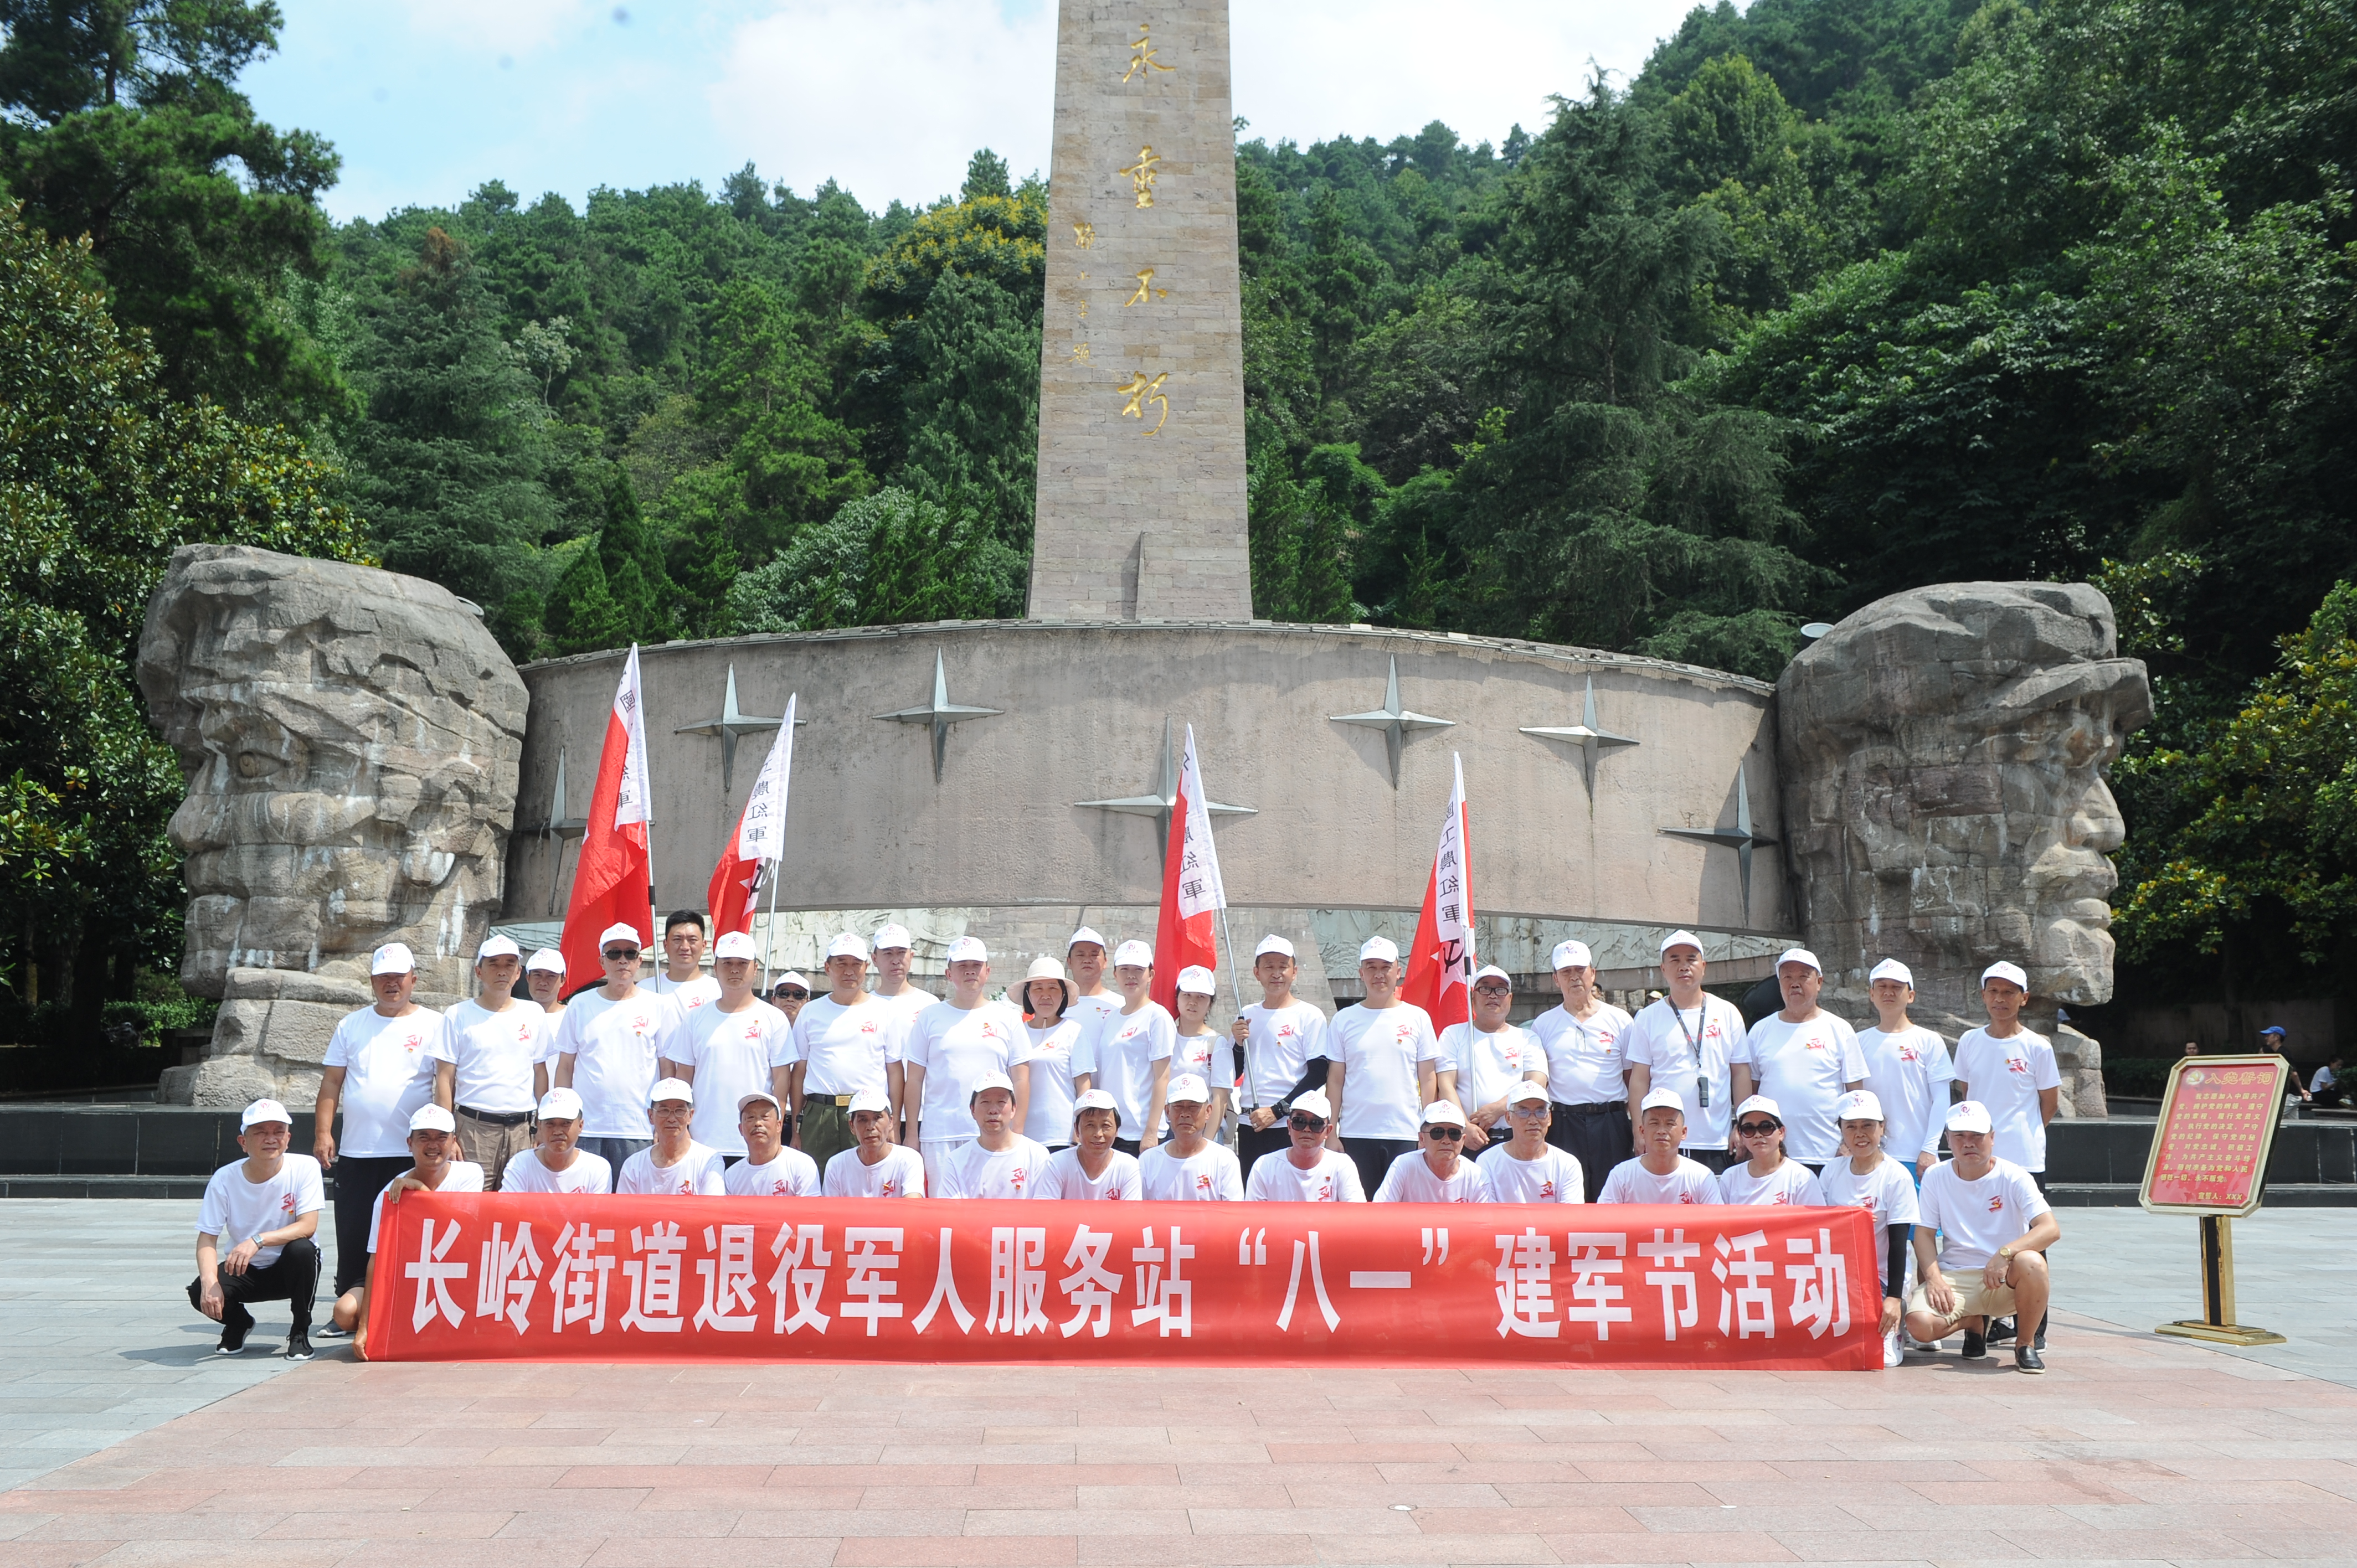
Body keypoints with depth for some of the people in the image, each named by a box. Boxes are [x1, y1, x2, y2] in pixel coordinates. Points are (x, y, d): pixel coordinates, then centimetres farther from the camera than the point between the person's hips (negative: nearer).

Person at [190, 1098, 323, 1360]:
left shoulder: (305, 1168, -16)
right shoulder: (225, 1179, -12)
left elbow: (308, 1226, -23)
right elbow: (207, 1239, -13)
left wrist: (257, 1241, -38)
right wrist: (209, 1282, -32)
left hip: (291, 1269, -1)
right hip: (245, 1270, 1)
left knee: (302, 1249, -35)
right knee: (200, 1294, -27)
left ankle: (300, 1331, -9)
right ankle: (238, 1323, 11)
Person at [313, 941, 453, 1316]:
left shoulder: (434, 1025, 3)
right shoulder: (352, 1025, 12)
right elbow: (331, 1082, 12)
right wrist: (323, 1133, 1)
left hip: (412, 1153, -3)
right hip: (354, 1152, 3)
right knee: (352, 1238, 7)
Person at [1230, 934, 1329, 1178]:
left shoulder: (1309, 1016, -2)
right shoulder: (1247, 1015, 13)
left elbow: (1318, 1075, -8)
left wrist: (1277, 1110, -14)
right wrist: (1239, 1043, -3)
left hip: (1292, 1128, -5)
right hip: (1249, 1126, 5)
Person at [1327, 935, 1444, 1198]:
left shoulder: (1418, 1018, 6)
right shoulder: (1343, 1021, 6)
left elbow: (1429, 1079, 7)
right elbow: (1335, 1081, 7)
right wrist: (1331, 1133, 1)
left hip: (1406, 1136, 0)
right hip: (1355, 1135, 0)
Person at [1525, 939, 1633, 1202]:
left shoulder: (1619, 1020, 9)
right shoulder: (1543, 1025, 10)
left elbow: (1633, 1078, 8)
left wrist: (1638, 1127, 0)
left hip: (1611, 1123, 0)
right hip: (1563, 1124, 0)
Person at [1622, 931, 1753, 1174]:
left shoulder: (1727, 1013, 8)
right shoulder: (1648, 1018, 5)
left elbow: (1741, 1073, 8)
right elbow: (1639, 1079, 3)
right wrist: (1641, 1132, -4)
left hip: (1717, 1144, 1)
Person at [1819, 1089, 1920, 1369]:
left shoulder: (1897, 1176, -8)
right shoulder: (1831, 1172, 6)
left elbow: (1898, 1243, -10)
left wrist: (1894, 1298, -16)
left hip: (1881, 1279, -4)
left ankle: (1893, 1331, 11)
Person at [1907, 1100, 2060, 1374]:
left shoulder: (2013, 1177, -5)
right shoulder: (1935, 1177, 3)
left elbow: (2051, 1229, -16)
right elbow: (1924, 1234, 3)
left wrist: (2004, 1254, -31)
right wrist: (1934, 1278, -16)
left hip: (2005, 1280, -2)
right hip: (1954, 1278, 2)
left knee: (2031, 1263, -36)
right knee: (1920, 1324, -27)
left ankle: (2026, 1344, -8)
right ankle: (1975, 1323, 11)